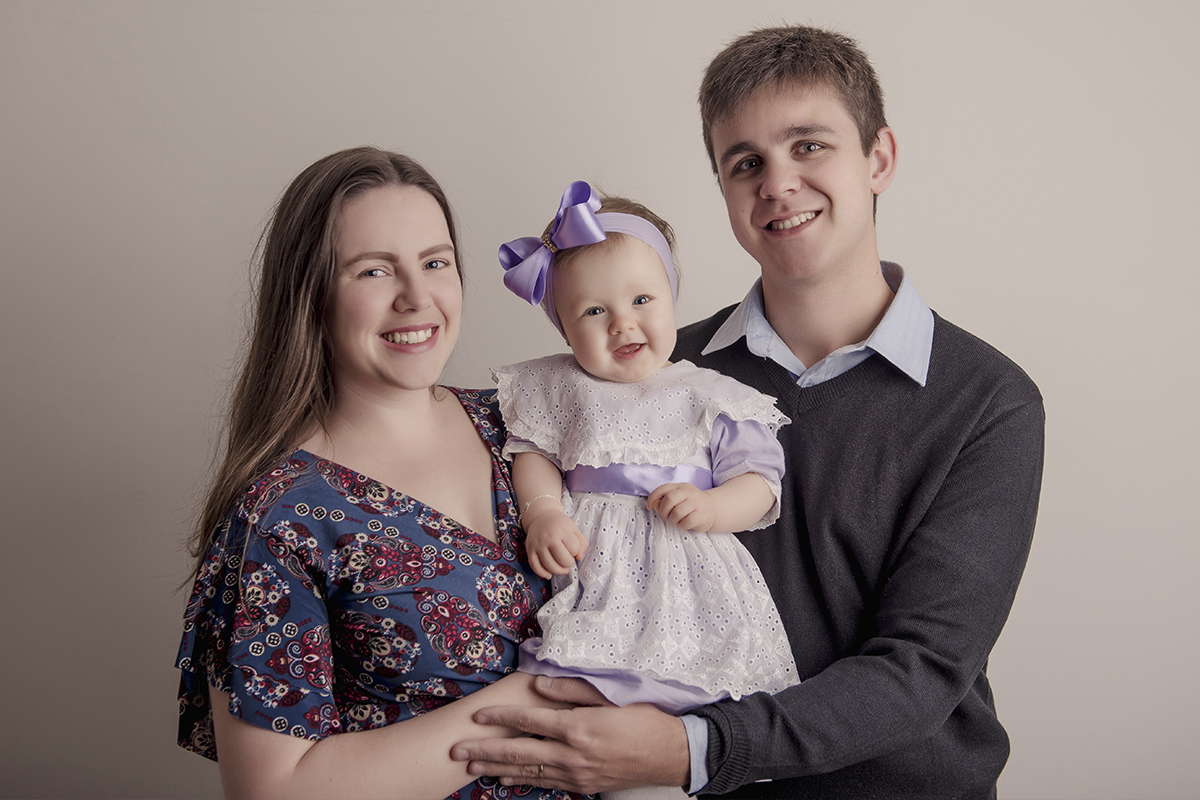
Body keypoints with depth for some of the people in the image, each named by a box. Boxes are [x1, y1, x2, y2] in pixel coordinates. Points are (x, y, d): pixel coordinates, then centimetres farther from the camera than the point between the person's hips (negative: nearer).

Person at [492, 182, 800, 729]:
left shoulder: (714, 398, 8)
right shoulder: (556, 388, 13)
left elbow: (759, 480, 7)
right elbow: (532, 452, 13)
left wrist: (711, 507, -13)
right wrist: (542, 513, -7)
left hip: (687, 570, 0)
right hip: (586, 566, 0)